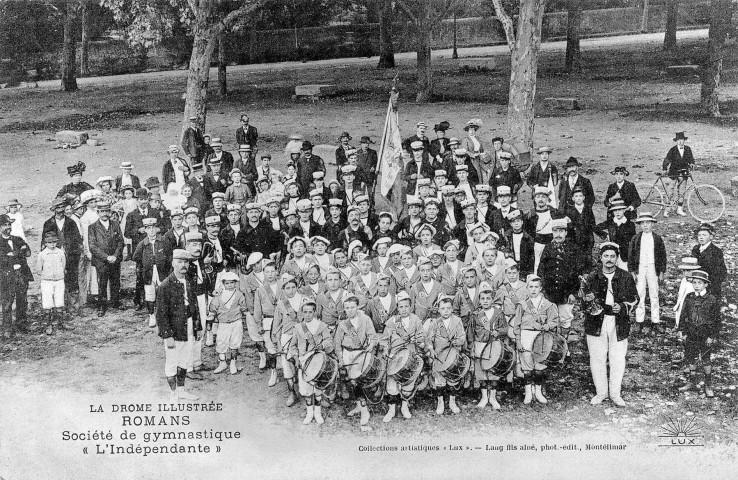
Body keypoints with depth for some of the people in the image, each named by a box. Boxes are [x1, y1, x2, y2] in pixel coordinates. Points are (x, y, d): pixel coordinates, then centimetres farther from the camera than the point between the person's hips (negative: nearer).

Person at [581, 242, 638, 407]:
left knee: (618, 359, 2)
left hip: (619, 323, 0)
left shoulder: (626, 277, 3)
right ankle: (600, 392, 17)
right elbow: (583, 297, 13)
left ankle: (615, 393, 14)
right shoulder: (592, 277, 4)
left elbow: (634, 298, 8)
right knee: (597, 358, 4)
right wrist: (587, 299, -10)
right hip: (596, 322, 0)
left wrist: (622, 307, -10)